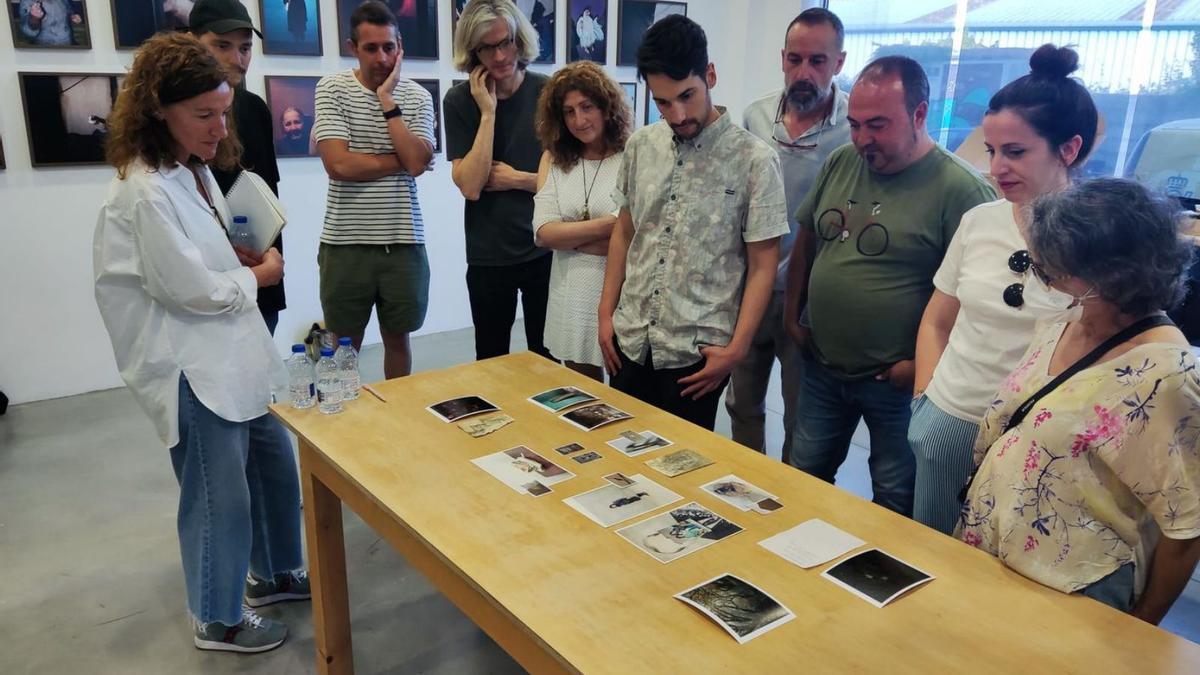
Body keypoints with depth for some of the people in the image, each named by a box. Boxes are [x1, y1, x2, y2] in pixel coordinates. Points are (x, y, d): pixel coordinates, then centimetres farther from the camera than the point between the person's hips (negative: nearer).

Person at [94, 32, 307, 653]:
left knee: (274, 465, 19)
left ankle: (276, 573, 40)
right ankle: (218, 620, 27)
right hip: (191, 368, -9)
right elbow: (191, 288, -19)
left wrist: (239, 257, 4)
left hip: (231, 353, 9)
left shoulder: (194, 171, 7)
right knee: (220, 495, 5)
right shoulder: (145, 193, -22)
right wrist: (258, 276, -4)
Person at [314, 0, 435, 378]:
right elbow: (339, 164, -15)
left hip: (404, 242, 2)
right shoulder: (332, 89, -2)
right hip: (346, 242, -2)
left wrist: (387, 100, -11)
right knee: (345, 345, 11)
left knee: (398, 338, 16)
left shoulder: (417, 97, 3)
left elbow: (417, 162, -13)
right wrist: (400, 161, -8)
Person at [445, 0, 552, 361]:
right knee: (491, 362, 13)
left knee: (547, 358, 14)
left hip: (545, 250, 0)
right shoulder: (459, 101, -5)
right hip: (488, 257, 0)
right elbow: (471, 186, -15)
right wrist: (488, 111, -17)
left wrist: (516, 179, -12)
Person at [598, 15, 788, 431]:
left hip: (696, 351, -4)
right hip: (629, 340, 4)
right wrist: (606, 312, 8)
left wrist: (737, 348, -13)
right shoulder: (640, 146, 2)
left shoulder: (754, 159, -10)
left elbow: (762, 267, -8)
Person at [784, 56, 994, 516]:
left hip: (896, 379, -6)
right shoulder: (841, 162, 1)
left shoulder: (960, 188, -17)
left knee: (895, 501, 13)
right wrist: (791, 313, 8)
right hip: (822, 365, 6)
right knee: (804, 478, 21)